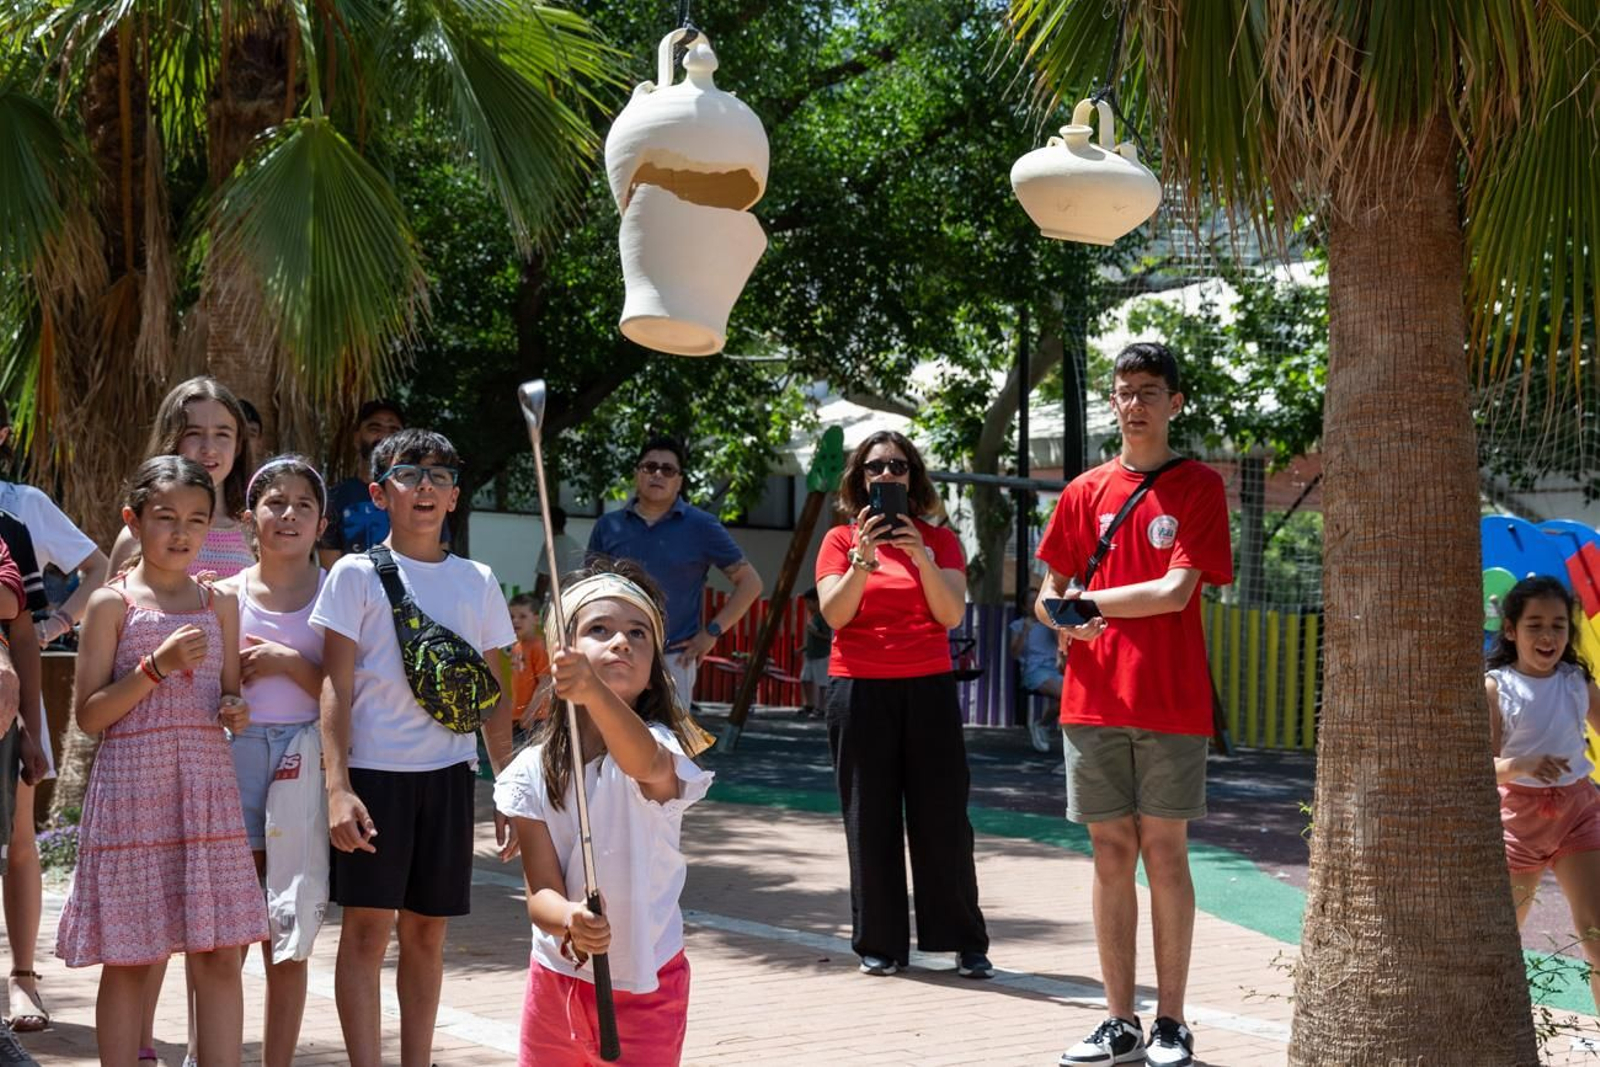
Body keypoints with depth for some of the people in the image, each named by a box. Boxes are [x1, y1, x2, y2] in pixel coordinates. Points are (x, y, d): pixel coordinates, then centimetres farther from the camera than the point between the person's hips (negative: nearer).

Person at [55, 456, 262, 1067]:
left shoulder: (219, 605, 10)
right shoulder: (113, 604, -2)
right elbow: (88, 716, -6)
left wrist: (237, 714, -4)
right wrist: (156, 667, -16)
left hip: (207, 790, 4)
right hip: (132, 788, -4)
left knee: (220, 953, 1)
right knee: (128, 958, 2)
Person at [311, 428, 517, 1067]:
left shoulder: (477, 582, 10)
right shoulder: (356, 575, 0)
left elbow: (494, 697, 13)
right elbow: (337, 685, -5)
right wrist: (337, 787, -14)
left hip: (448, 774, 3)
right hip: (374, 772, -3)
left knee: (427, 930, 8)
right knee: (367, 926, -3)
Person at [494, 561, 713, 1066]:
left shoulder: (661, 747, -17)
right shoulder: (532, 772, -6)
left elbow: (645, 761, -43)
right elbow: (541, 892, -10)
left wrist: (593, 691, -62)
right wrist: (570, 921, -34)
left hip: (645, 988, -3)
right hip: (556, 980, 3)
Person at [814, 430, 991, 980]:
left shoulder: (938, 540, 8)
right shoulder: (840, 540, 6)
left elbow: (951, 614, -4)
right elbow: (834, 614, -7)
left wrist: (922, 558, -17)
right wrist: (864, 560, -19)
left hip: (929, 687, 0)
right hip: (859, 688, 0)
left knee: (943, 816, 0)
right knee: (870, 818, 2)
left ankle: (966, 943, 7)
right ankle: (879, 944, 8)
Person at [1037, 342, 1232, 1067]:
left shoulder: (1199, 486, 1)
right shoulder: (1085, 492, 11)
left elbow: (1176, 590, -10)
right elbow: (1047, 598, 13)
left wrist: (1087, 601, -9)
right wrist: (1066, 618, -9)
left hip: (1171, 701, -3)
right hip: (1093, 700, 3)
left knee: (1165, 852, 0)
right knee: (1111, 852, 5)